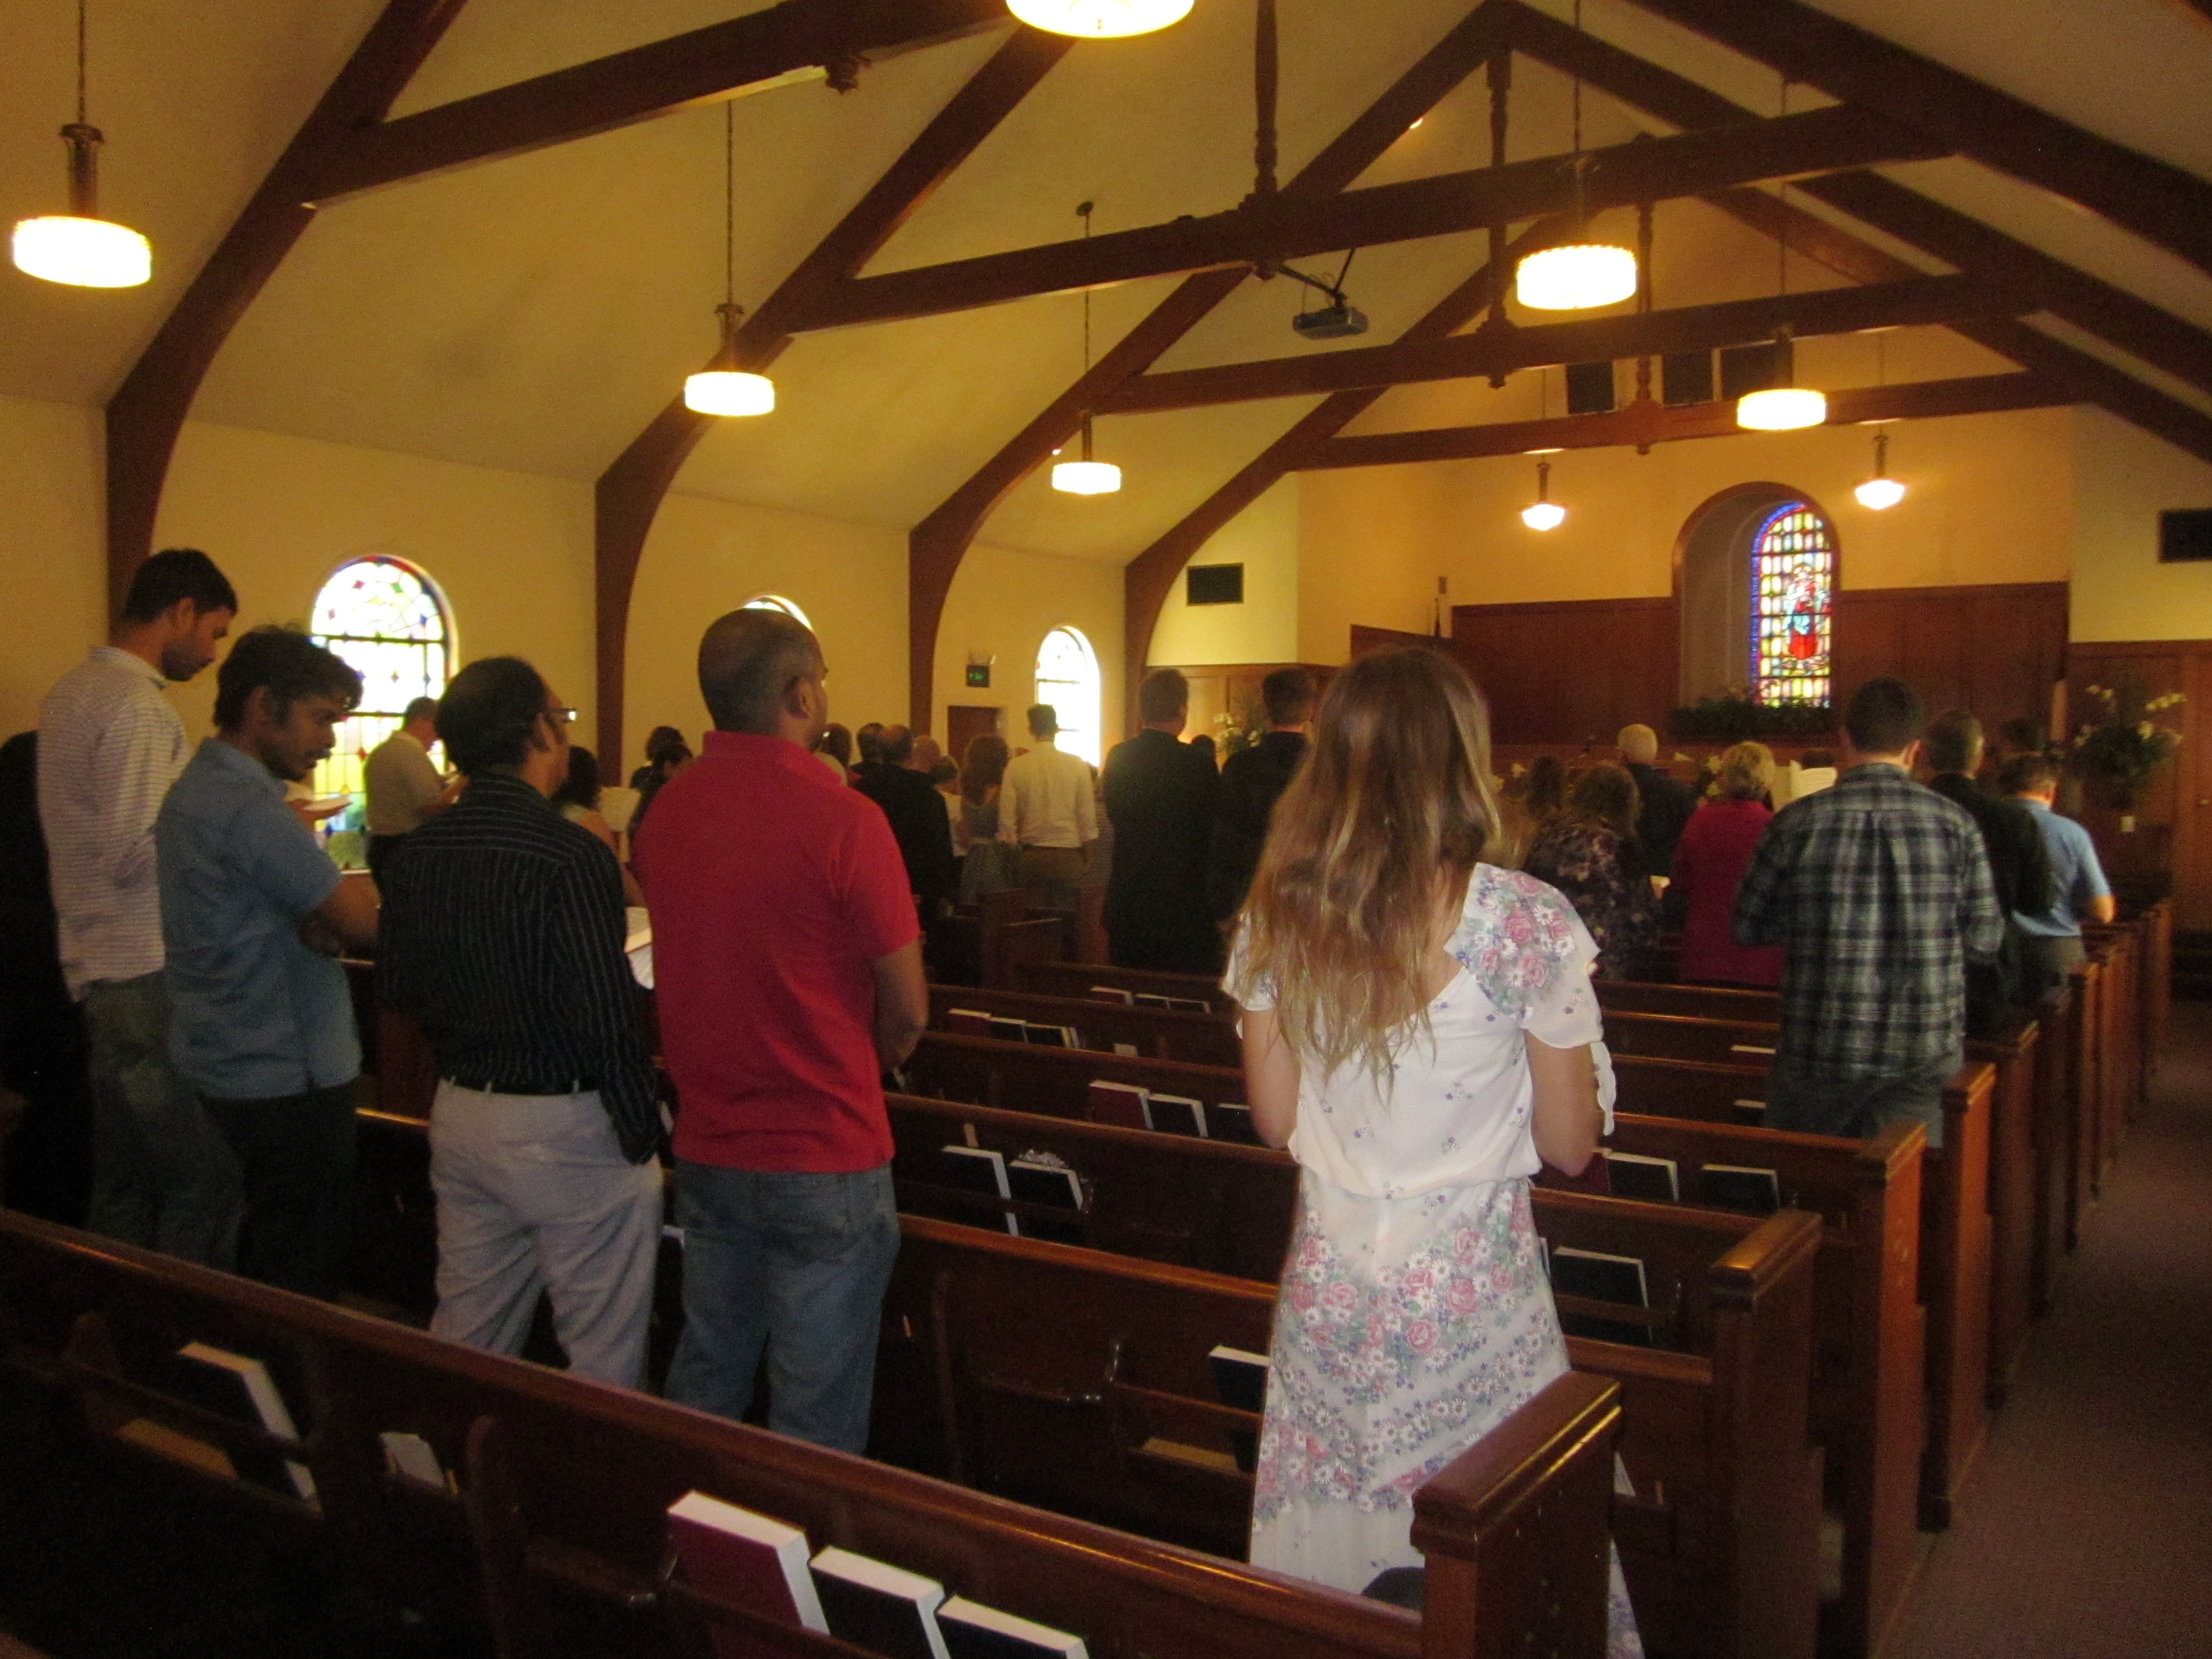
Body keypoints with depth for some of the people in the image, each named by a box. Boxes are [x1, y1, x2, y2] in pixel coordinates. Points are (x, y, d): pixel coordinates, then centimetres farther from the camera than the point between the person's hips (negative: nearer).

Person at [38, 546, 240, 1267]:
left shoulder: (73, 689, 16)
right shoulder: (138, 704, -15)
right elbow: (137, 852, -21)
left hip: (96, 967, 10)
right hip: (148, 972, -10)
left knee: (123, 1183, 17)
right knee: (203, 1183, -6)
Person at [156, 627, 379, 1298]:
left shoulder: (195, 790, 11)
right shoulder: (249, 810, -22)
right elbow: (367, 926, -20)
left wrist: (323, 920, -9)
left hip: (225, 1068, 10)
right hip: (288, 1081, -10)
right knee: (302, 1286, 1)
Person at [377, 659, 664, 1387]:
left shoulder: (422, 850, 1)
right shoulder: (571, 854, -20)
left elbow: (396, 987, 11)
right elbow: (605, 1018, -21)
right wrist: (641, 1133, -11)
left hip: (458, 1116, 7)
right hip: (565, 1131, -7)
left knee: (465, 1342, 20)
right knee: (602, 1360, 6)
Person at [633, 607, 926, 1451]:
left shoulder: (665, 810, 0)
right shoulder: (842, 818, -19)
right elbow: (909, 1010, -12)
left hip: (706, 1148, 6)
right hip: (824, 1159, -6)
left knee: (706, 1375, 21)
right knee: (816, 1409, 7)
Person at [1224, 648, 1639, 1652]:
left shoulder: (1274, 917, -4)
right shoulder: (1527, 922, -15)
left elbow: (1275, 1120, 4)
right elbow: (1570, 1145, -6)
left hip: (1327, 1288, 4)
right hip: (1473, 1295, -3)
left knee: (1327, 1568, 16)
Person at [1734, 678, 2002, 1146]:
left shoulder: (1796, 823, -8)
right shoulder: (1955, 824, -5)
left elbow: (1747, 928, 1)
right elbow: (1985, 941, 1)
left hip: (1818, 1053, 0)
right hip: (1926, 1055, 1)